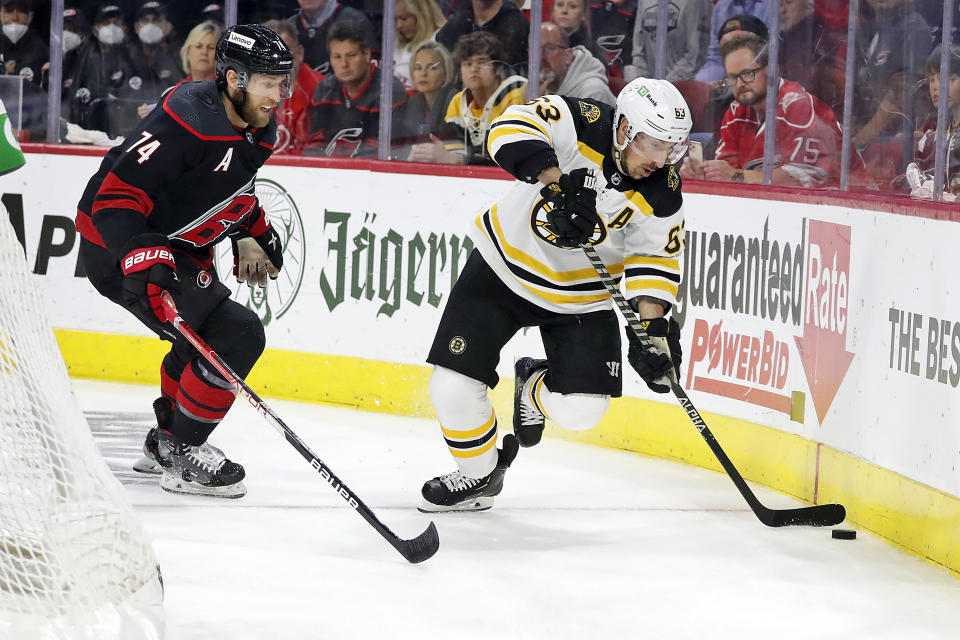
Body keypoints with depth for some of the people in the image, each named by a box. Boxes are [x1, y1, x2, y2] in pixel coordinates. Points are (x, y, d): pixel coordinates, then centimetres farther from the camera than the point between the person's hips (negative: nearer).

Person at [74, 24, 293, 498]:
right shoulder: (189, 120, -28)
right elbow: (116, 193, -30)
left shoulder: (253, 130, 3)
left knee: (212, 332, 27)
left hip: (178, 249, 10)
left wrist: (253, 234, 18)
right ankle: (181, 458, -6)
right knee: (237, 335, -16)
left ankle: (165, 443, 43)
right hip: (118, 251, -10)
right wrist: (141, 258, -40)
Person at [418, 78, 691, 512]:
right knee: (454, 387, -9)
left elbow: (655, 259, -6)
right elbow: (512, 130, -37)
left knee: (580, 410, -8)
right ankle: (479, 474, 20)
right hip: (504, 266, -2)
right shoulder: (584, 123, -24)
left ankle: (534, 387, 29)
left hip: (580, 295, 2)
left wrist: (653, 326, -19)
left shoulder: (662, 196, -15)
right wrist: (558, 183, -47)